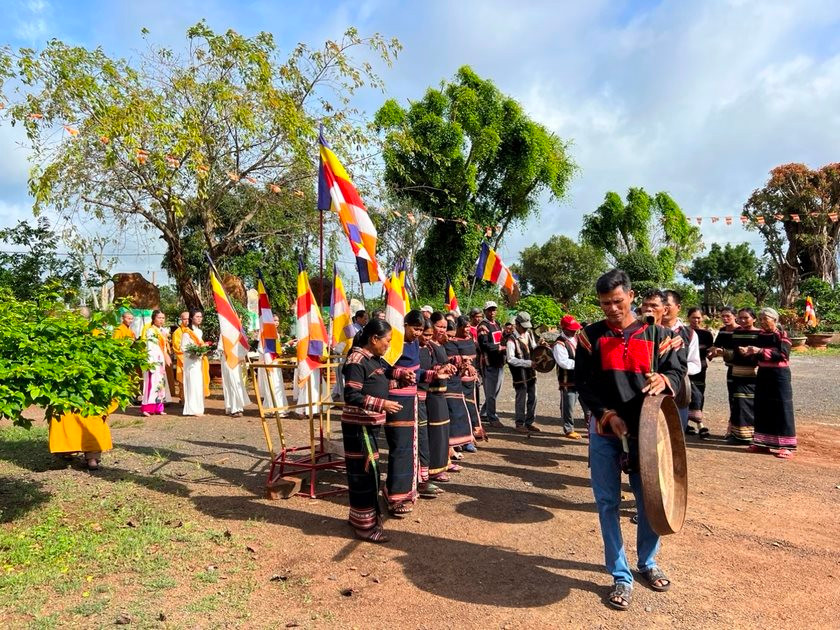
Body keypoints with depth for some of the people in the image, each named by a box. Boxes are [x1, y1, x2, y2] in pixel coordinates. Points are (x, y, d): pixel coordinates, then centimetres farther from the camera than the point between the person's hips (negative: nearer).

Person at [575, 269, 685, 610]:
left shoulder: (656, 333, 2)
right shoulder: (591, 336, -1)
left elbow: (677, 370, 2)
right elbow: (583, 383, -3)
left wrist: (664, 380, -22)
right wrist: (608, 415, -16)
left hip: (645, 431, 1)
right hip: (605, 433, -1)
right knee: (608, 503, 4)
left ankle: (647, 563, 35)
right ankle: (621, 577, 18)